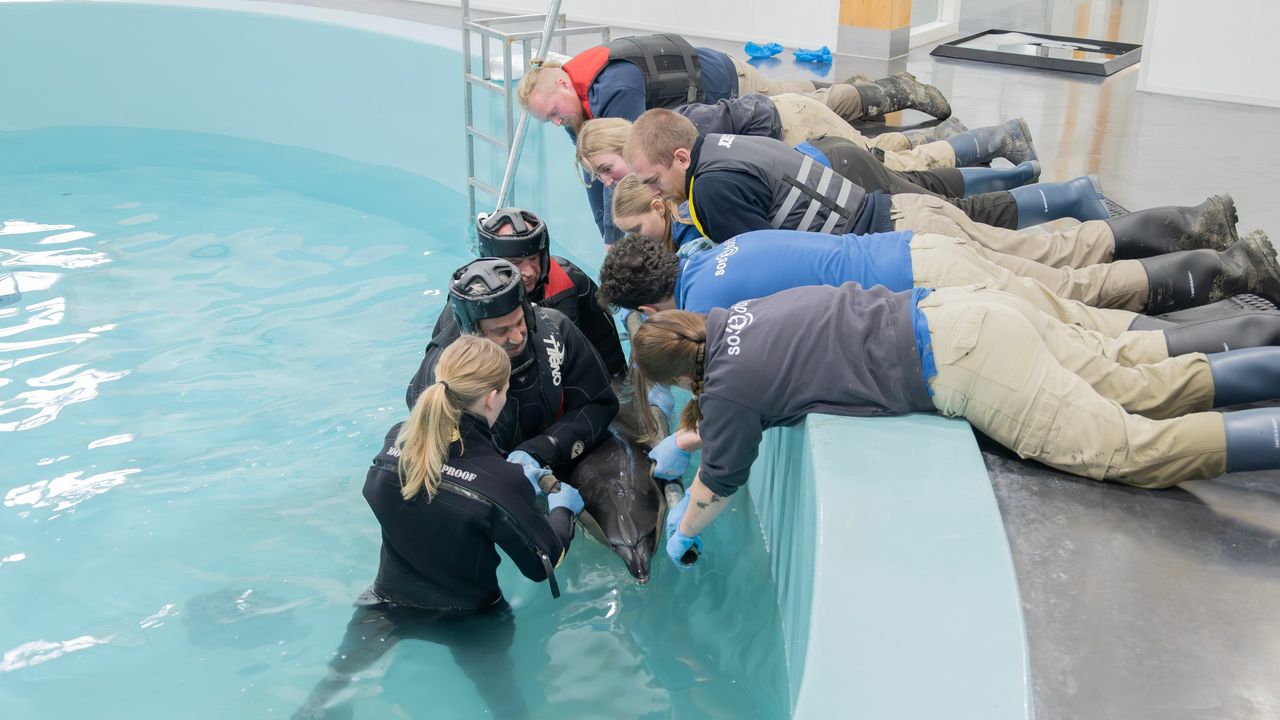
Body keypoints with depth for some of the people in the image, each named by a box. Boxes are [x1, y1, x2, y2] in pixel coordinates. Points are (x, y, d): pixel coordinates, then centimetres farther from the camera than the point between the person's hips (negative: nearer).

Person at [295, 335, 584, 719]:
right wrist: (563, 509, 4)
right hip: (466, 622, -3)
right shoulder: (501, 482, -31)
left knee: (332, 684, 27)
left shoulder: (397, 439, -16)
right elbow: (543, 563, -18)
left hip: (388, 604, 4)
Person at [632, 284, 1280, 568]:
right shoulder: (735, 313, 15)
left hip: (963, 365, -8)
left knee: (1134, 448, -7)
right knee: (1142, 394, 13)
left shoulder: (727, 388, -7)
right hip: (970, 309, 8)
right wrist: (701, 434, 45)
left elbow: (719, 484, 10)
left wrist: (682, 535, 30)